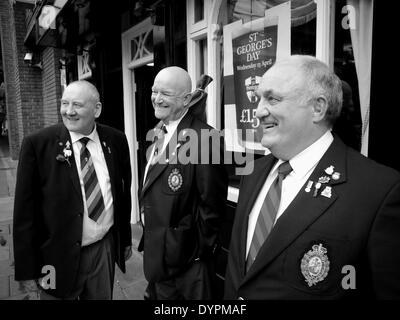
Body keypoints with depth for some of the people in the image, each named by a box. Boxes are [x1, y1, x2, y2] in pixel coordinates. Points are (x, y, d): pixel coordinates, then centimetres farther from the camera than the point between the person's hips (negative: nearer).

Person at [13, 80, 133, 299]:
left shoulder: (115, 140, -3)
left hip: (106, 249, 3)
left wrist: (126, 239, 10)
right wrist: (27, 269, -7)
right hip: (59, 256, -2)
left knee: (103, 296, 19)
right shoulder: (37, 144, -12)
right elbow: (25, 210, -9)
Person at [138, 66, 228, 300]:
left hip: (182, 257, -8)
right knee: (156, 293, 25)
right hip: (154, 251, 8)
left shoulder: (202, 139, -24)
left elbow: (211, 205, -21)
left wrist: (199, 252, -12)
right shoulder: (157, 133, 4)